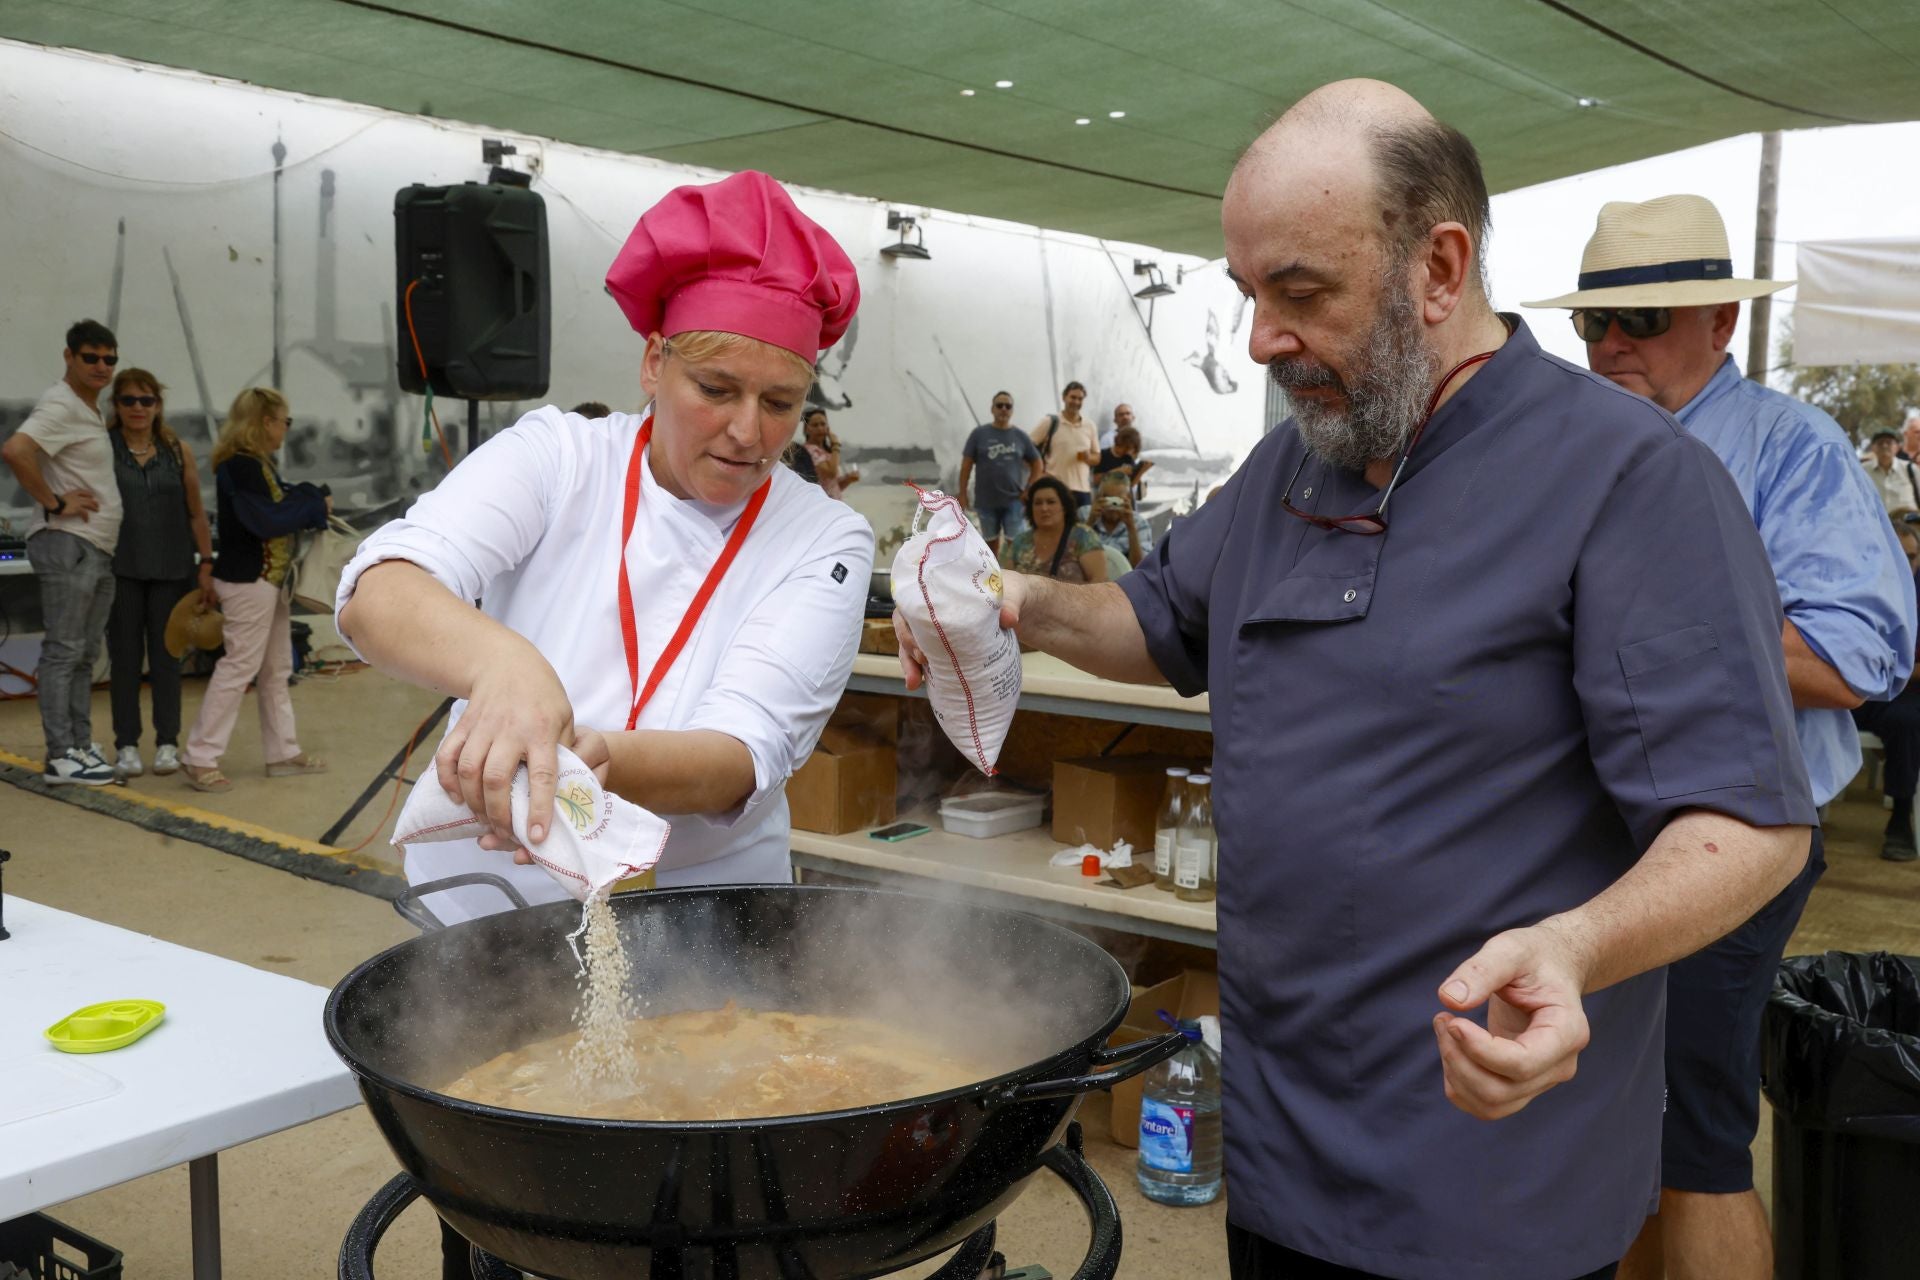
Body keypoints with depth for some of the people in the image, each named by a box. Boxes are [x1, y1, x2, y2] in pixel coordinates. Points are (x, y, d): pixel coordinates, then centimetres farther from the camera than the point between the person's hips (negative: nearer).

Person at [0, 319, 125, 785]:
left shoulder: (90, 411, 17)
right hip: (67, 543, -10)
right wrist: (53, 503, -21)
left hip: (98, 549, 10)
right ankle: (61, 756, -4)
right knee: (63, 652, -7)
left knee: (84, 655, 12)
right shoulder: (60, 405, -12)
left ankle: (80, 747, 19)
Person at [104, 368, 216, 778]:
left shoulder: (178, 451, 5)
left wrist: (207, 567, 3)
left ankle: (167, 743, 14)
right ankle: (126, 744, 12)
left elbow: (196, 514, 6)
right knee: (125, 656, 4)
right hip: (120, 569, -1)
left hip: (170, 570, 1)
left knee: (166, 655, 6)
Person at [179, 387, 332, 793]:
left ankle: (283, 752, 23)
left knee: (276, 670, 15)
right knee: (238, 667, -6)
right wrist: (314, 508, -13)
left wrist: (315, 498, -2)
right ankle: (199, 758, 0)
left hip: (270, 579, 11)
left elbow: (283, 498, 15)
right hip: (248, 581, -11)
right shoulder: (239, 467, -18)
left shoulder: (258, 464, 14)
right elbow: (266, 520, -23)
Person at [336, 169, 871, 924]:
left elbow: (745, 755, -18)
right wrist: (499, 660, -40)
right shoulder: (553, 458, -4)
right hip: (480, 902, 1)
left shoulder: (825, 542, -6)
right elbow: (376, 597, -19)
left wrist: (599, 765, -37)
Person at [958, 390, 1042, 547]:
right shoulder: (979, 434, 0)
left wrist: (1029, 489, 0)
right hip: (986, 500, 0)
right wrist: (962, 494, -4)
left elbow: (1036, 463, 11)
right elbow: (966, 465, 0)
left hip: (1014, 501, 0)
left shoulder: (1021, 437, 4)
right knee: (991, 544, 12)